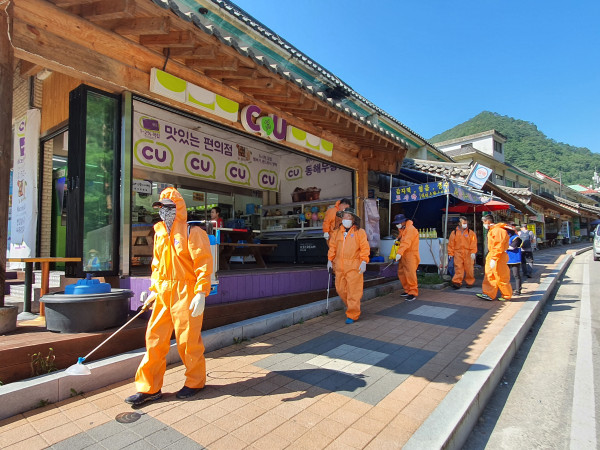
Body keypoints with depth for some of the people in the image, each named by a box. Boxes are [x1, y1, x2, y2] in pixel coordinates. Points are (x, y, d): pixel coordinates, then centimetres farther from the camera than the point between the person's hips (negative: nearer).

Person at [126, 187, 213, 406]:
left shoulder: (192, 232, -10)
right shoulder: (159, 232, 14)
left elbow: (204, 264, -15)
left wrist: (200, 294, -21)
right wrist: (153, 290, 19)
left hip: (186, 294, -7)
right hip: (163, 294, 7)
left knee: (188, 340, 3)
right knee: (154, 338, 10)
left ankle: (195, 381, 25)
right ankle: (149, 387, 24)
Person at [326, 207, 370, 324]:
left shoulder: (360, 232, 1)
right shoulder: (337, 233, 14)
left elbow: (365, 248, -4)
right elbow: (332, 247, 17)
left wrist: (364, 262, -12)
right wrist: (330, 260, 10)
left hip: (354, 266, -5)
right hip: (339, 266, 5)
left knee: (353, 291, -4)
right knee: (340, 289, 10)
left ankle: (352, 315, 6)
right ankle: (349, 305, 34)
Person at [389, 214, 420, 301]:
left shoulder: (410, 229, -16)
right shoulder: (401, 229, 15)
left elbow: (406, 242, -28)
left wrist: (399, 253, -36)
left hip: (411, 255, -9)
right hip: (403, 255, 9)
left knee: (410, 274, -11)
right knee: (401, 272, 11)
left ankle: (413, 293, -3)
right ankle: (407, 290, 23)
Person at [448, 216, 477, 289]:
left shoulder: (471, 233, 7)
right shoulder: (454, 233, 8)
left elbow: (473, 243, 0)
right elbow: (451, 244, 9)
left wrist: (473, 252, -10)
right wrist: (450, 253, 5)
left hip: (468, 253, 0)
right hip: (458, 253, 0)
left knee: (469, 269, 2)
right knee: (458, 268, -5)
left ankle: (469, 282, 16)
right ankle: (457, 282, -6)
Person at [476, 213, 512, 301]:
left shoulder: (498, 230, -18)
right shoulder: (492, 230, 13)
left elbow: (499, 246, -23)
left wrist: (493, 259, -24)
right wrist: (490, 257, 15)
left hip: (498, 258, -10)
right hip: (492, 256, 10)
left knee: (501, 278, 2)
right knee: (489, 276, 9)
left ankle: (506, 296, 17)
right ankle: (489, 294, 13)